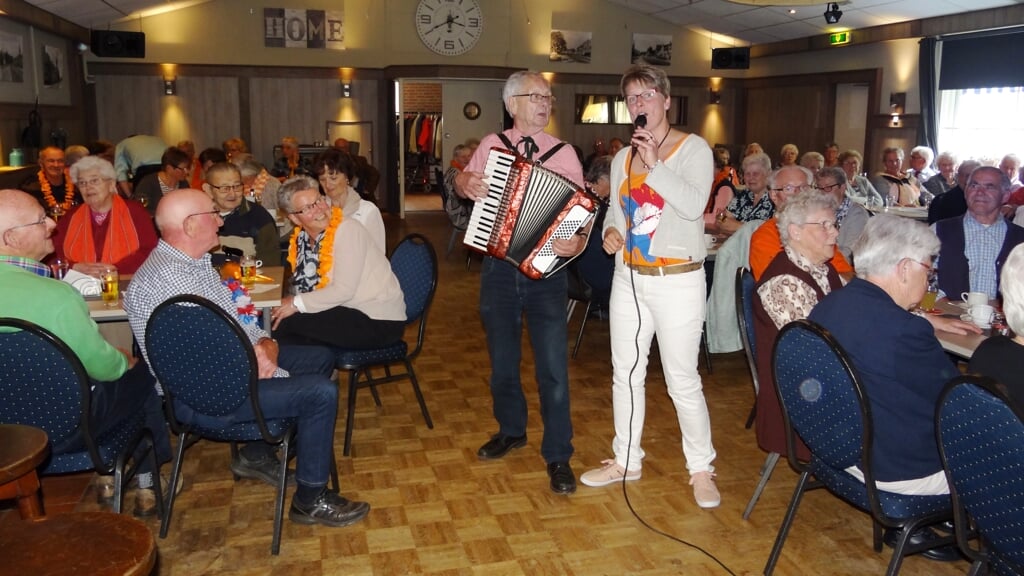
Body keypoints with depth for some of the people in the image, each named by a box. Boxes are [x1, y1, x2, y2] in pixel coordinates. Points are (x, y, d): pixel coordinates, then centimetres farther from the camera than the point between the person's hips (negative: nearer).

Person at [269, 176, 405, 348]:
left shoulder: (347, 229, -15)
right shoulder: (301, 239, 6)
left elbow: (344, 290, -21)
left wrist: (297, 303, -15)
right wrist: (287, 304, -18)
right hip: (347, 311, 7)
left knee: (285, 324, -18)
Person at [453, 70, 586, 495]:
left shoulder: (563, 153, -2)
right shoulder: (491, 145, 5)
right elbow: (462, 181, 20)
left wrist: (578, 242, -27)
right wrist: (465, 183, -4)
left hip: (545, 271, -3)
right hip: (498, 268, 3)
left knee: (552, 365, -3)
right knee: (502, 358, 16)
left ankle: (558, 455, 10)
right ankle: (511, 430, 38)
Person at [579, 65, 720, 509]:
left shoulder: (693, 148, -7)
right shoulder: (622, 159, 10)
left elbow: (694, 205, -21)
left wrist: (655, 164, -23)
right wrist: (610, 231, -1)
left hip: (677, 282, -6)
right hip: (629, 278, 6)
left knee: (683, 381, 0)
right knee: (625, 373, 13)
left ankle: (701, 469, 19)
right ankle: (625, 460, 29)